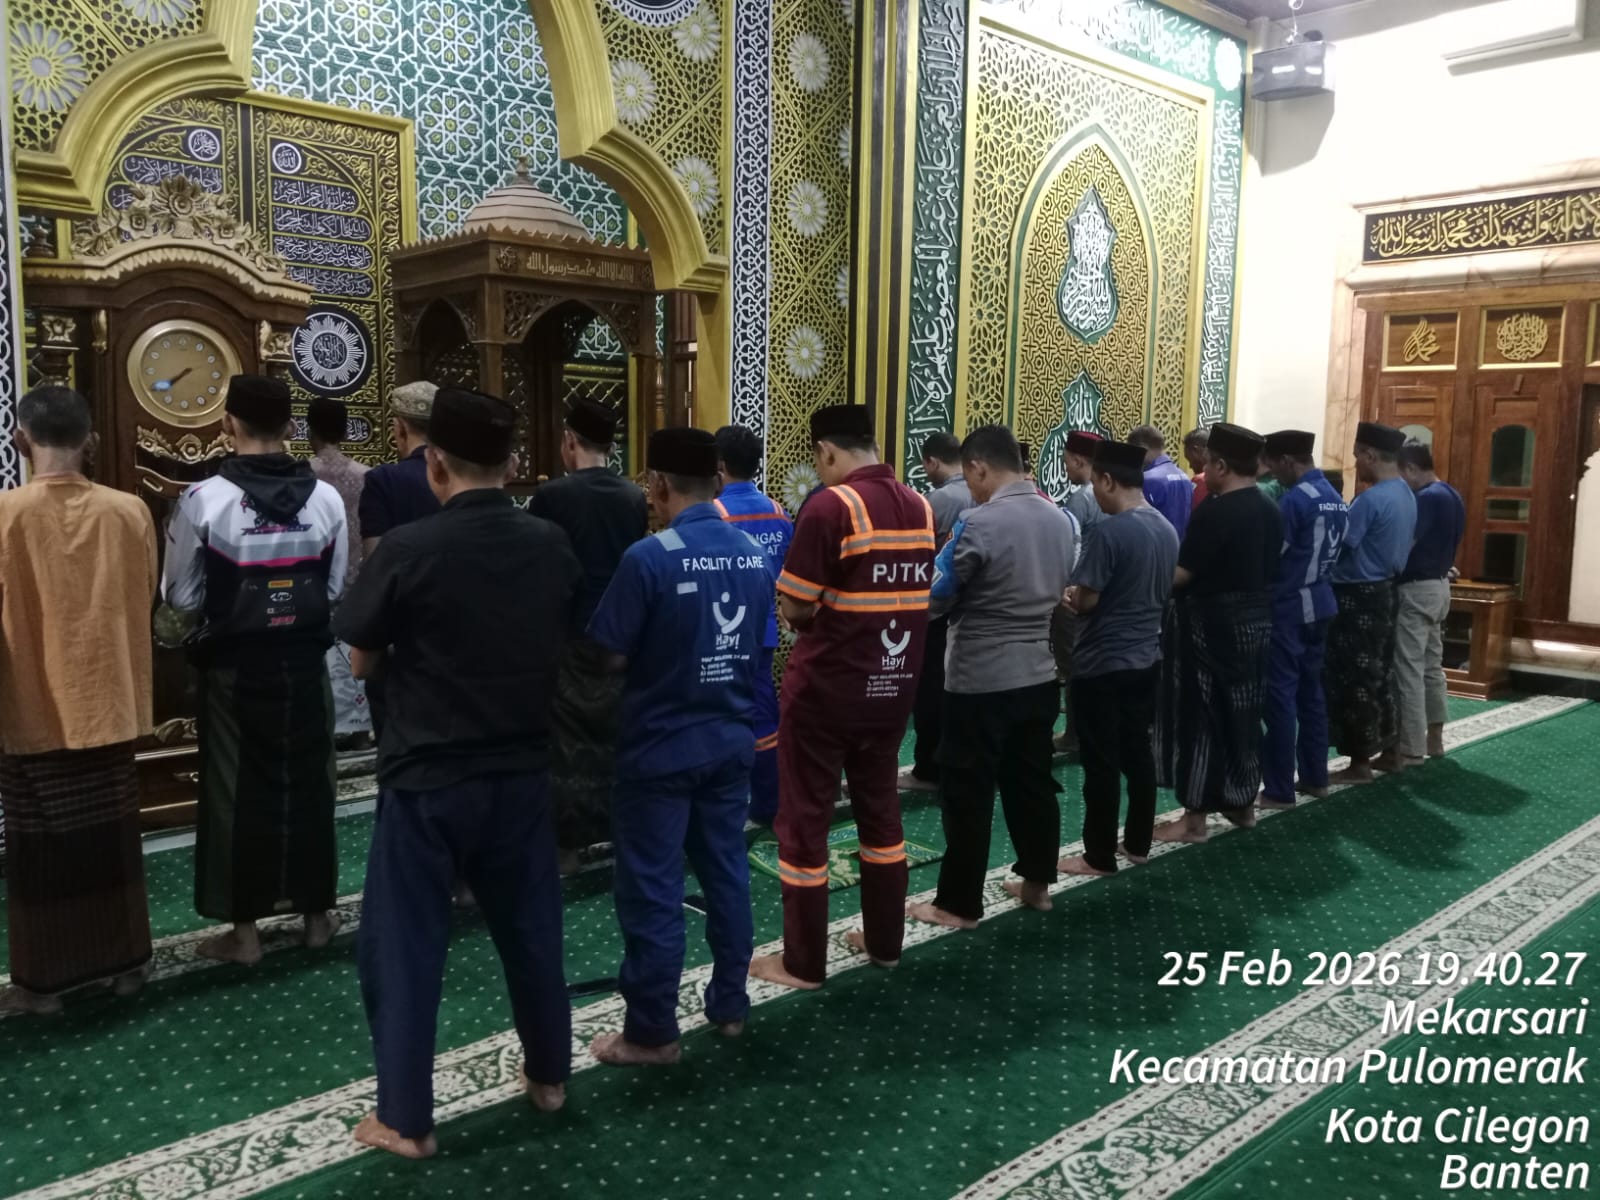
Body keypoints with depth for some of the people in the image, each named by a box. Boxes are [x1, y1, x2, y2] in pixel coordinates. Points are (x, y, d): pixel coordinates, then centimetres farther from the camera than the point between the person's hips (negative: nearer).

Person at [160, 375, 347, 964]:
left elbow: (182, 597, -5)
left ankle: (244, 929, 18)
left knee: (238, 789, 8)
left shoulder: (203, 500, -13)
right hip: (305, 660, 2)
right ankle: (316, 913, 25)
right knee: (308, 783, 13)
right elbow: (337, 588, 2)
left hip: (234, 665, -2)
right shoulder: (326, 498, -6)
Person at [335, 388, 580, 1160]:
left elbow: (360, 660, -5)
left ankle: (405, 1119, 20)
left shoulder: (409, 548, -17)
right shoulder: (552, 547, -3)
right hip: (521, 770, 5)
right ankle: (550, 1074, 35)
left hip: (427, 775, -4)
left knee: (404, 944, 10)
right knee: (531, 926, 19)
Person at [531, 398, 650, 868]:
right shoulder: (635, 497, -1)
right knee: (620, 732, 15)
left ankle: (567, 842, 10)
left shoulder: (552, 496, -13)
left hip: (569, 634, -4)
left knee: (568, 738, 5)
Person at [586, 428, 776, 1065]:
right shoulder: (754, 553, 1)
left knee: (652, 891, 5)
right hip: (731, 740, 6)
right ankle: (731, 1003, 30)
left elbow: (611, 655, -16)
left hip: (661, 748, -6)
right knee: (727, 873, 17)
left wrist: (654, 650, 4)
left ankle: (651, 1032, 15)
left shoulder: (649, 557, -19)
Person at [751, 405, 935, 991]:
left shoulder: (830, 506, -17)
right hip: (893, 686, 7)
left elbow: (794, 608, -16)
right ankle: (885, 942, 30)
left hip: (825, 688, -6)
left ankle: (803, 962, 14)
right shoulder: (920, 508, 4)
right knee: (880, 808, 19)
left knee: (804, 820, 5)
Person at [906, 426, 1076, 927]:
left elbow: (936, 596, -11)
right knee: (1032, 780, 18)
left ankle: (959, 903, 11)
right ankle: (1036, 883, 29)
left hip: (982, 679, -7)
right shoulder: (1061, 519, 5)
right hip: (1040, 674, 7)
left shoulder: (978, 523, -18)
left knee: (967, 792, 2)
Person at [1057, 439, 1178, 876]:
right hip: (1145, 658, 8)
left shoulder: (1107, 531, -21)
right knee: (1138, 752, 16)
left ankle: (1099, 856, 10)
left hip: (1102, 663, -8)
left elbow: (1086, 600, -19)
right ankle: (1138, 843, 27)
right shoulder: (1167, 530, 5)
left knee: (1102, 763, 1)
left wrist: (1070, 596, 1)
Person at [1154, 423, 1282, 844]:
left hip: (1215, 622, -8)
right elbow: (1271, 570, 15)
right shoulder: (1270, 511, 7)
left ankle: (1195, 816, 3)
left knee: (1203, 716, -2)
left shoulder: (1214, 511, -18)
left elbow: (1181, 574, -19)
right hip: (1257, 621, 8)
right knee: (1244, 713, 16)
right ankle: (1242, 801, 26)